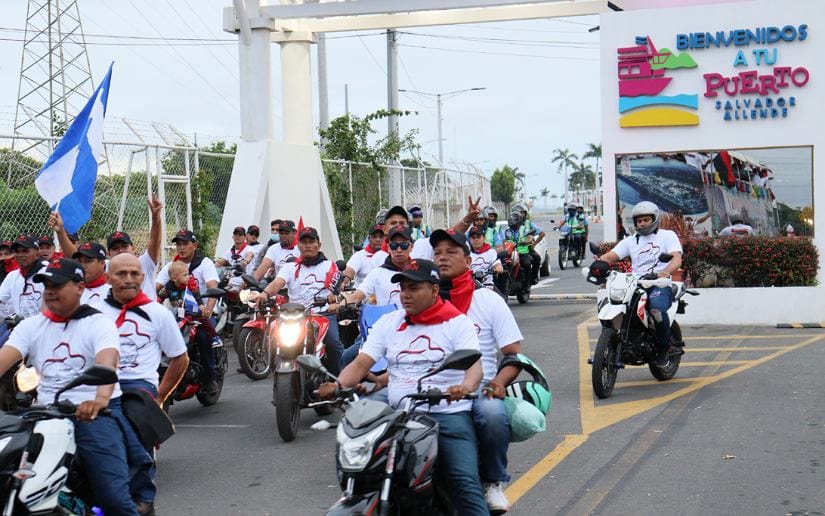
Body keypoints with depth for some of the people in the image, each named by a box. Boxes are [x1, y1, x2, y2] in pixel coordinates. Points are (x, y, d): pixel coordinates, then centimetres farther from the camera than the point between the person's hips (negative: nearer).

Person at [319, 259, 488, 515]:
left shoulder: (457, 322, 4)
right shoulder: (389, 323, 16)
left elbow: (475, 364, -11)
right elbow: (361, 362, 7)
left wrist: (465, 387, -35)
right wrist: (338, 384, -15)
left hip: (448, 413, -4)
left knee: (465, 483, -21)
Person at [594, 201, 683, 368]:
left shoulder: (667, 235, 12)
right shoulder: (630, 241, 23)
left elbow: (677, 259, -5)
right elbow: (611, 256, 9)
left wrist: (666, 272, -29)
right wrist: (600, 261, -17)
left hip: (660, 285, -4)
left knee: (656, 306, -37)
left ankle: (663, 348, -14)